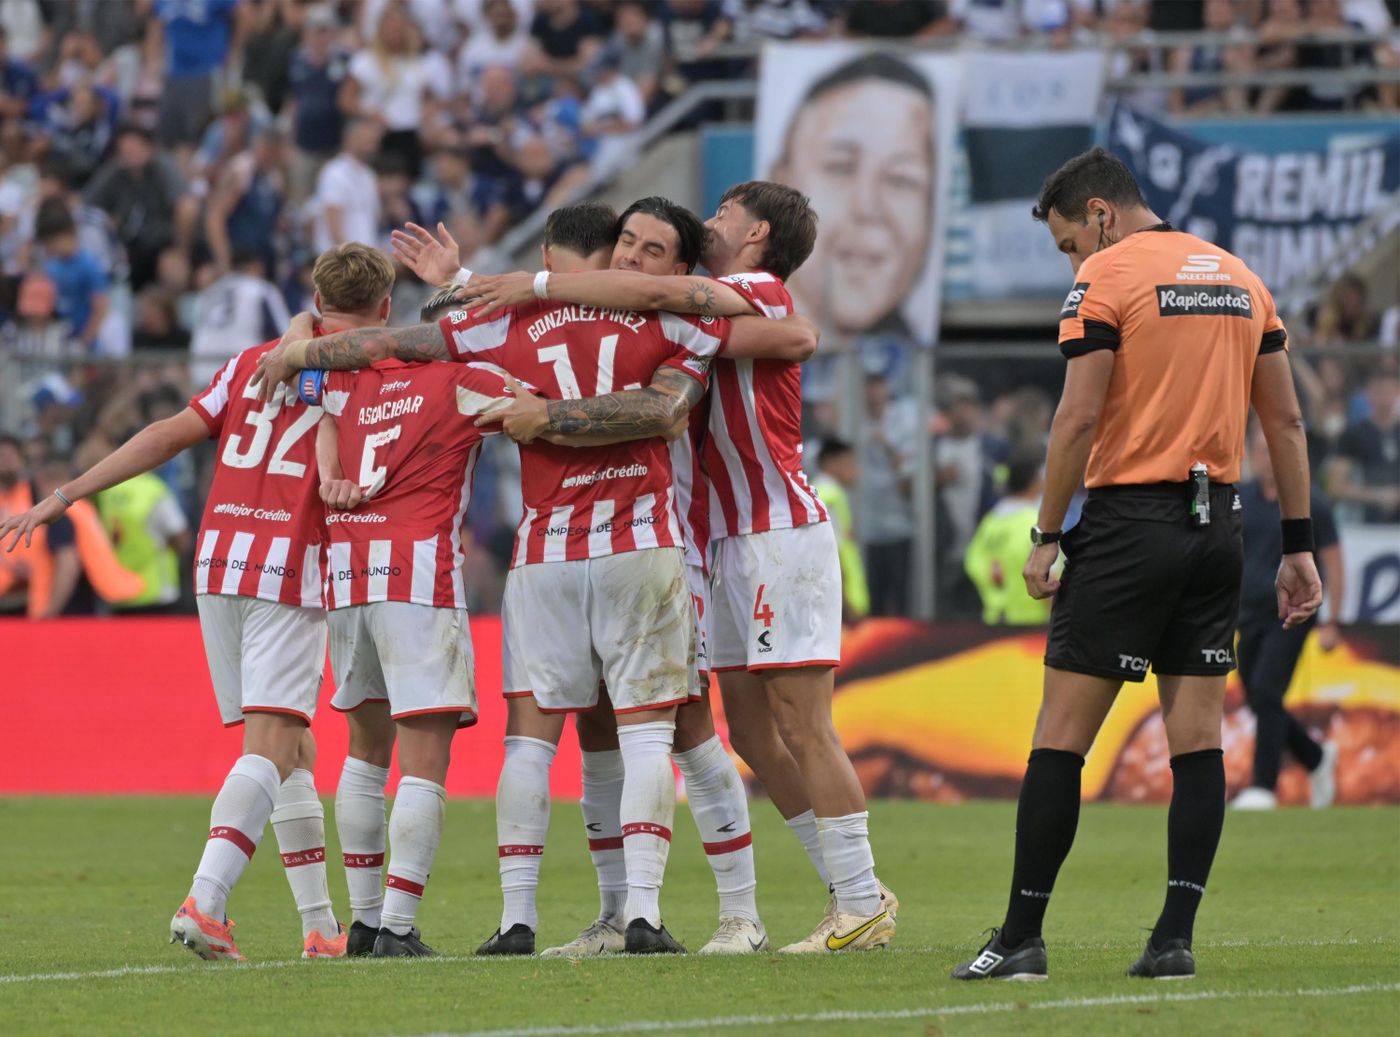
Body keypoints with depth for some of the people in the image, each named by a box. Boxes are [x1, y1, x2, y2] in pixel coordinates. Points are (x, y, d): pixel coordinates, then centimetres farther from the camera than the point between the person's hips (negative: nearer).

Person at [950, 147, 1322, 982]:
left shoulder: (1106, 277, -6)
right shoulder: (1241, 278, 14)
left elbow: (1079, 418, -13)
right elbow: (1286, 422, 14)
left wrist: (1047, 537, -8)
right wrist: (1298, 546, 15)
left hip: (1130, 522, -6)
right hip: (1217, 525, 6)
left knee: (1061, 735, -2)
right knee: (1198, 739, 5)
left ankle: (1023, 937, -3)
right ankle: (1176, 937, -1)